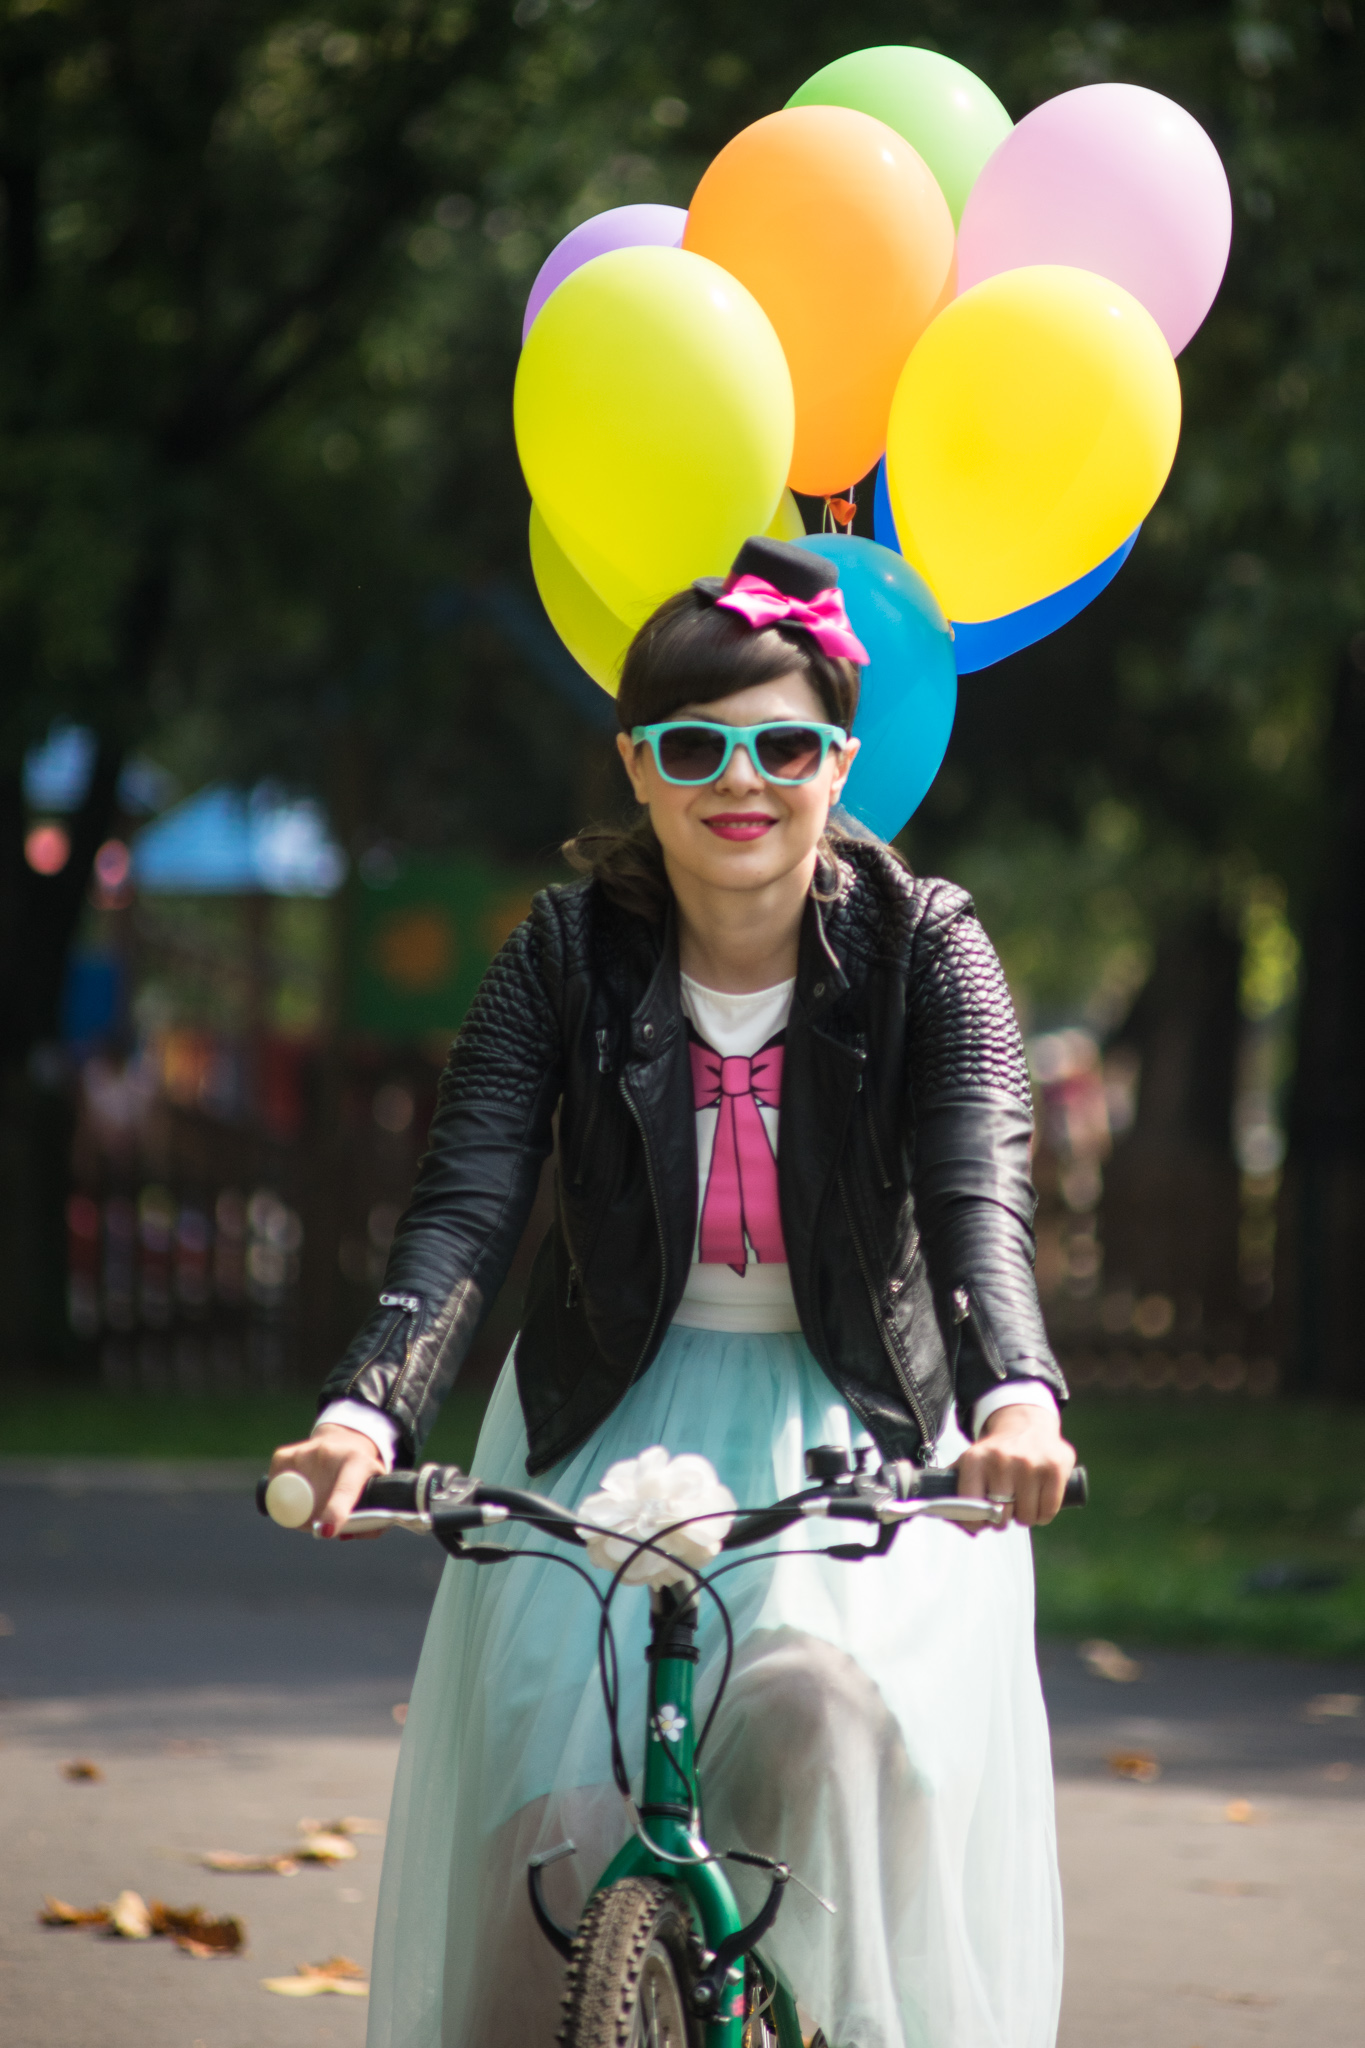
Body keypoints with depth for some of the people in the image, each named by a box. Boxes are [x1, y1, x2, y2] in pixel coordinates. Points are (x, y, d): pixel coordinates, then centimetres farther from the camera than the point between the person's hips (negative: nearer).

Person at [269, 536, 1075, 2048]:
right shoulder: (569, 952, -5)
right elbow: (467, 1200, -16)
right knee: (555, 1820, -12)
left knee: (827, 1714, -31)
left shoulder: (920, 946, -8)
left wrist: (1016, 1394, -44)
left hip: (859, 1435, -1)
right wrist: (369, 1409, -36)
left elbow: (979, 1190, -22)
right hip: (613, 1423, 1)